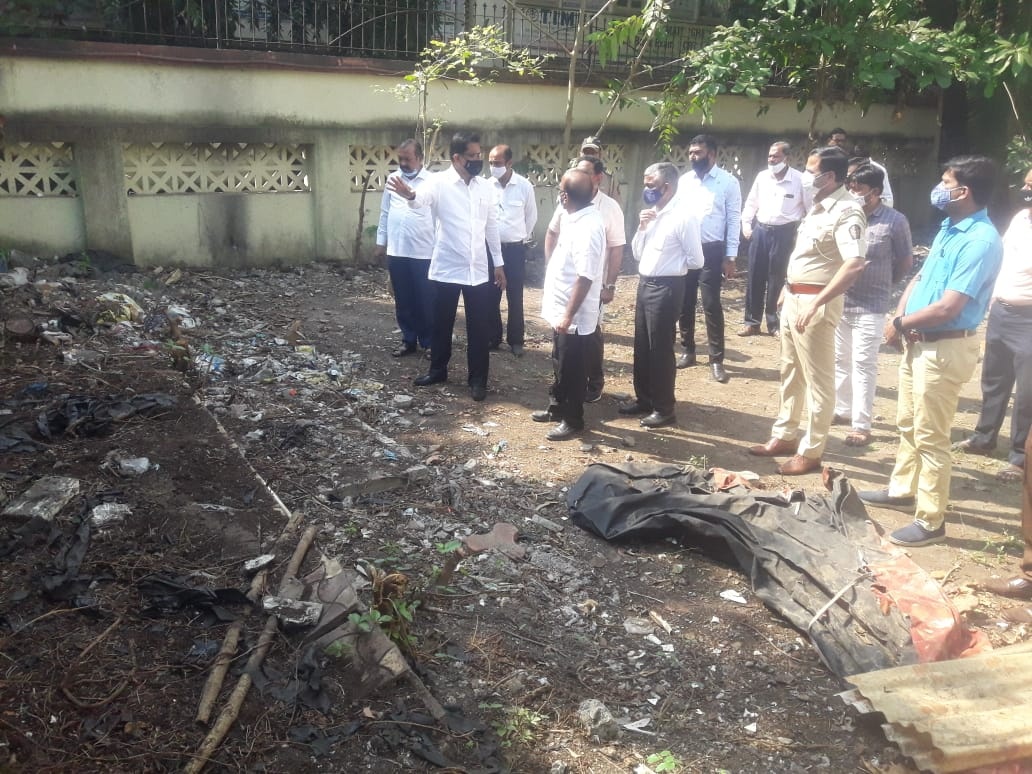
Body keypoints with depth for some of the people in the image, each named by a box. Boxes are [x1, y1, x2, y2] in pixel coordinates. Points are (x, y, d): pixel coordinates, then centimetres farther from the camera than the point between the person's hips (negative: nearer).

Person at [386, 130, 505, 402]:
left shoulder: (485, 187, 5)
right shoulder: (440, 182, -9)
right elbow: (423, 198, -31)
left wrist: (499, 262, 12)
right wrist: (410, 194, -55)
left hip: (479, 269, 3)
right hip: (447, 268, -2)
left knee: (479, 327, 5)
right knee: (442, 323, 12)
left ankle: (478, 379, 17)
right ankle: (437, 370, 30)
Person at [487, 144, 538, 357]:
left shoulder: (525, 186, -7)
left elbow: (531, 216, 6)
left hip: (515, 249, -1)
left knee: (515, 297, 5)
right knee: (491, 296, 7)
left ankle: (516, 340, 15)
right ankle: (492, 337, 20)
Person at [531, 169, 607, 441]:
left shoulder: (588, 228, -26)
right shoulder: (579, 217, 5)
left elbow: (585, 277, -27)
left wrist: (568, 315, -25)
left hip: (573, 315, -10)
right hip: (560, 309, 10)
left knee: (571, 370, 5)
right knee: (559, 365, 22)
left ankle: (573, 420, 20)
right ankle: (557, 408, 37)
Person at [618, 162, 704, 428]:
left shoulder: (683, 218, -15)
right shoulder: (651, 215, 8)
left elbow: (695, 260, -14)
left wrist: (668, 264, -3)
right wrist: (641, 228, -1)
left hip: (666, 288, -8)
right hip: (645, 285, 8)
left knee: (660, 349, 1)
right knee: (642, 346, 16)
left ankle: (664, 409, 14)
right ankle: (643, 399, 32)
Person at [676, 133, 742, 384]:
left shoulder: (728, 182, -5)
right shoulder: (684, 180, 7)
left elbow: (734, 220, -5)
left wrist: (730, 257, -8)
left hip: (711, 250, -4)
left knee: (711, 305, -3)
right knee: (684, 303, 10)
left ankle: (716, 360, 6)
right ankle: (687, 351, 24)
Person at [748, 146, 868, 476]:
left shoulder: (847, 212, -19)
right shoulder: (818, 207, 11)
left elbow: (854, 264, -32)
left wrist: (816, 302, -35)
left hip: (815, 303, -10)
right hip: (794, 298, 10)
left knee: (818, 380, 1)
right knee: (791, 372, 18)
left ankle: (810, 451, 10)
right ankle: (784, 436, 30)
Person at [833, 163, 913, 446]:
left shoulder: (894, 221, -7)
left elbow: (905, 261, 3)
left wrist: (882, 284, 10)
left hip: (870, 306, -4)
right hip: (838, 302, 4)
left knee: (863, 365, 0)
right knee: (840, 360, 16)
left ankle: (861, 425, 6)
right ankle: (842, 409, 33)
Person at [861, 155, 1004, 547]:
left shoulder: (981, 241, -21)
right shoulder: (948, 228, 10)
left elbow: (947, 308, -25)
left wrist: (901, 324, -11)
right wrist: (900, 317, -2)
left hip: (945, 348, -9)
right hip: (918, 342, 9)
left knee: (931, 436, -2)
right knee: (907, 423, 21)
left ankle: (931, 521, 8)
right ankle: (902, 490, 38)